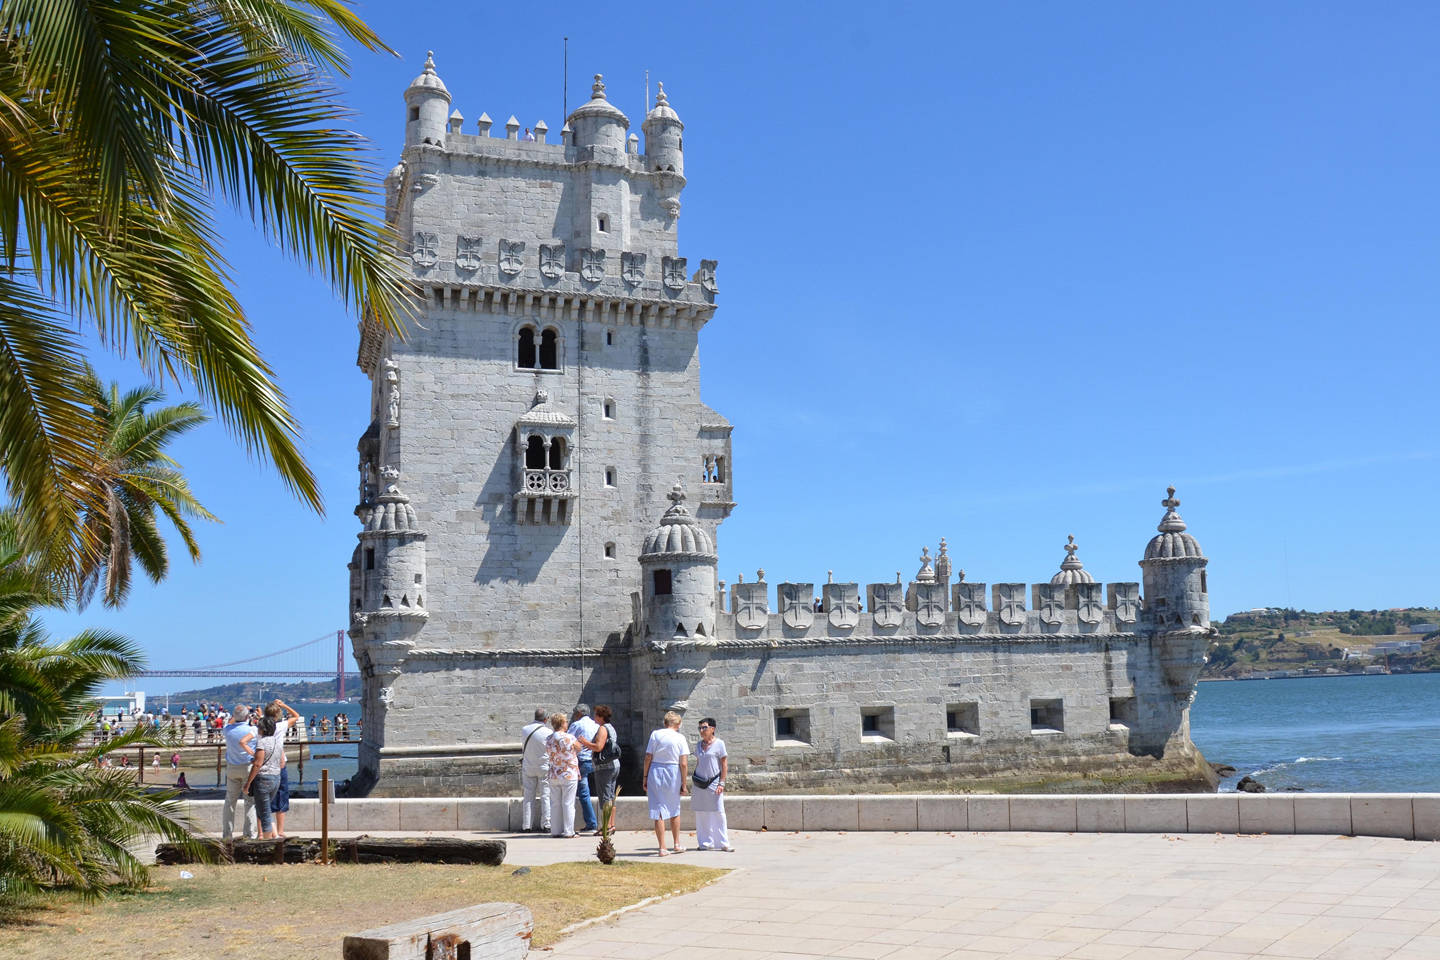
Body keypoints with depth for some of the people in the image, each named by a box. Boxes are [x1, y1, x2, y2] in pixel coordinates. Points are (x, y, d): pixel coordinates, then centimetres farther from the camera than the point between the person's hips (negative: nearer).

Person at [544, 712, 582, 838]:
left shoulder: (549, 740, 4)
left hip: (554, 776, 5)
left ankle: (555, 831, 13)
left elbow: (549, 756, 13)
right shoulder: (569, 738, -12)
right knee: (568, 804, 0)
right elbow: (579, 748, 6)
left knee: (555, 804, 10)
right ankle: (568, 831, 1)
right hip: (569, 775, -5)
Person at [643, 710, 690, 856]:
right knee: (674, 810, 18)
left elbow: (648, 758, -1)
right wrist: (684, 784, 0)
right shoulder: (680, 738, -2)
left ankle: (662, 848, 1)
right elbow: (684, 764, -6)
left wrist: (645, 778, 7)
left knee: (659, 811, 3)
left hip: (655, 773, 0)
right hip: (673, 773, 0)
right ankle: (677, 845, 27)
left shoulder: (655, 734, 0)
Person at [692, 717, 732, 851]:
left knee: (719, 813, -5)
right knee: (701, 814, 3)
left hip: (714, 783, -5)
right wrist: (694, 782, 13)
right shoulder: (698, 745, 12)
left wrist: (721, 783, -10)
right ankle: (706, 843, 9)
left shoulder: (719, 743, -2)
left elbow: (724, 764, -3)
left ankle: (723, 843, -1)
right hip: (700, 784, 5)